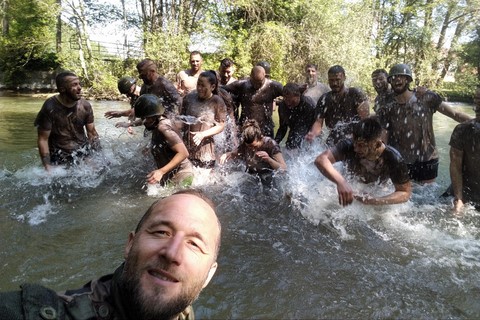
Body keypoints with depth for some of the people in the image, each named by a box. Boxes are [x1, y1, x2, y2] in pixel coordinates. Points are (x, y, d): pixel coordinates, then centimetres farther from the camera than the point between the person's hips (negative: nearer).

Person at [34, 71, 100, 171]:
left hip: (84, 149, 4)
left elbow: (92, 133, 4)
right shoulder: (50, 108, -15)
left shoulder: (85, 105, -4)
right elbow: (43, 139, -12)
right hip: (60, 157, -3)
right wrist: (48, 168, -16)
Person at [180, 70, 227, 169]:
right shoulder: (189, 97, 3)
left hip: (205, 149, -2)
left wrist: (202, 134, -17)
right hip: (186, 146, 3)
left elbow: (220, 126, -6)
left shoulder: (217, 102, -6)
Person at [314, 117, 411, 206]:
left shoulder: (393, 160, -32)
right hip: (351, 189, 0)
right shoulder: (349, 146, -33)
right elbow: (321, 159, -43)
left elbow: (405, 193, -24)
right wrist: (340, 181, -60)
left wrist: (375, 201, -40)